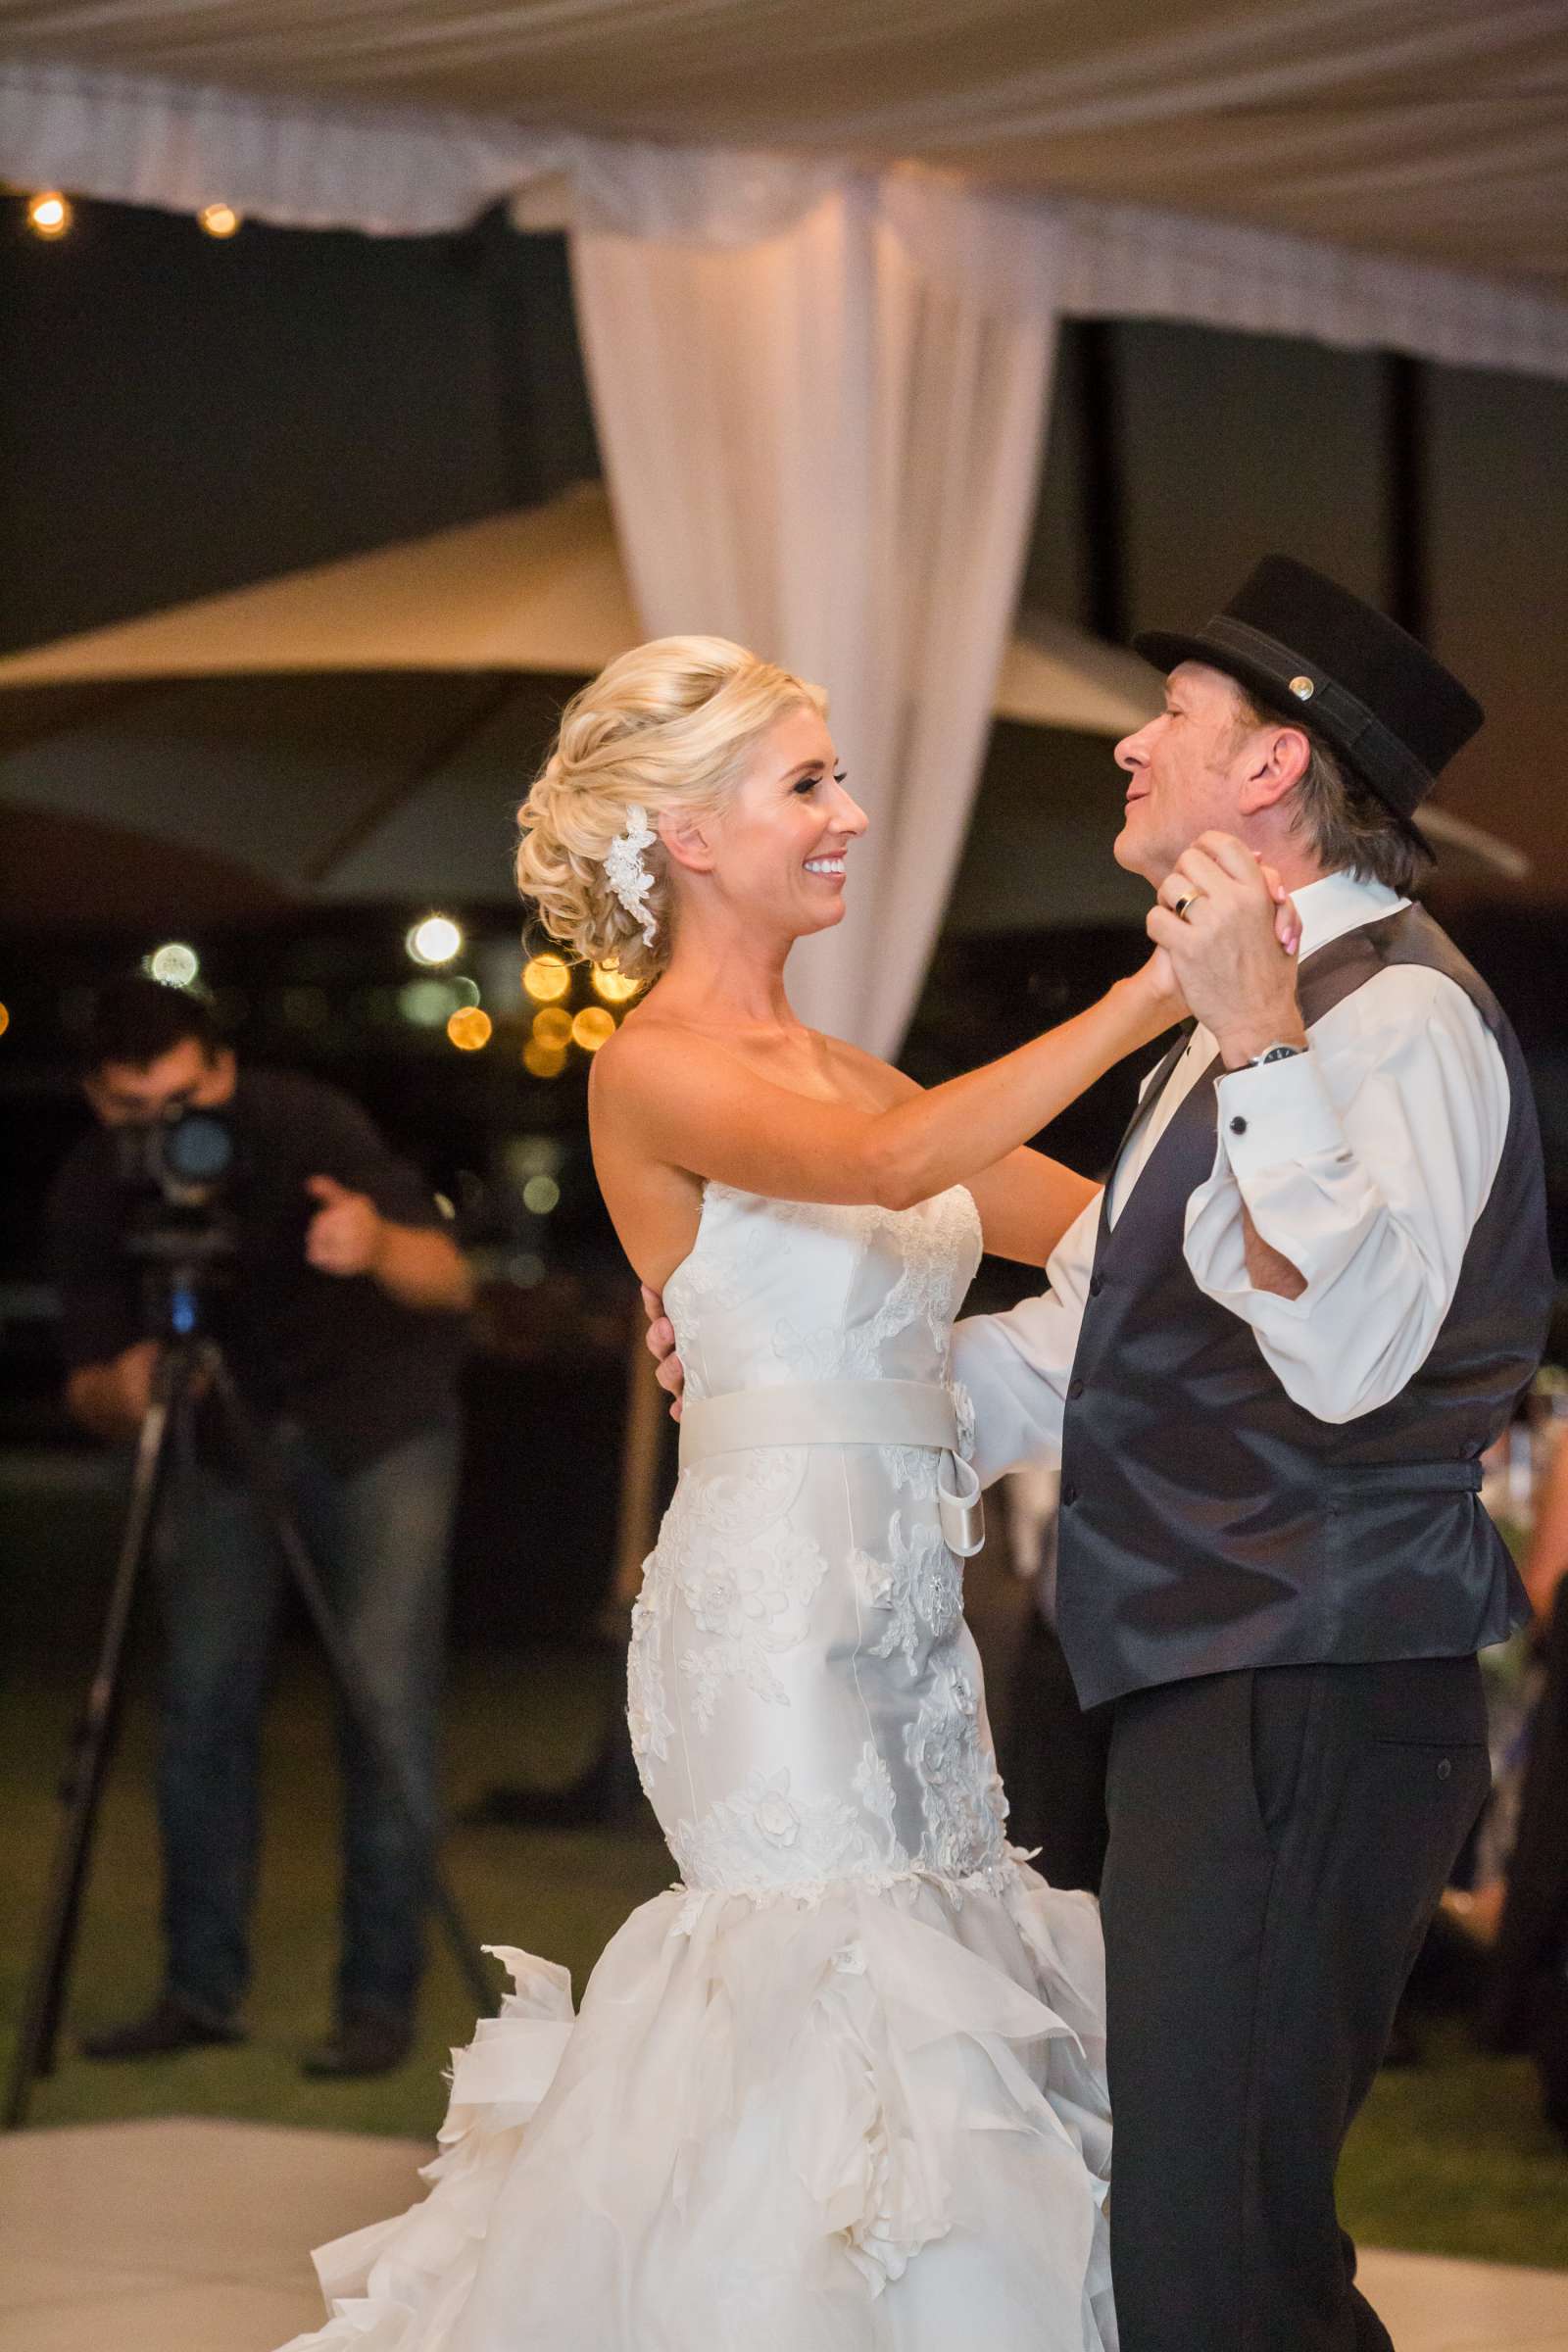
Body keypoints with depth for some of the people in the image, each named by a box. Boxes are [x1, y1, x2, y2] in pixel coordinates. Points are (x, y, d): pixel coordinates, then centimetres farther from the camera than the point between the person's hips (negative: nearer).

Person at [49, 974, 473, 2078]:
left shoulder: (306, 1128, -25)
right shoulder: (91, 1192, -14)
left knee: (387, 1707, -11)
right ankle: (204, 1987, 8)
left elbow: (450, 1282, -28)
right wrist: (121, 1390, -33)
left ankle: (381, 1998, -6)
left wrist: (381, 1246, -50)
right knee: (202, 1706, -2)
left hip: (379, 1418, -4)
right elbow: (88, 1387, -9)